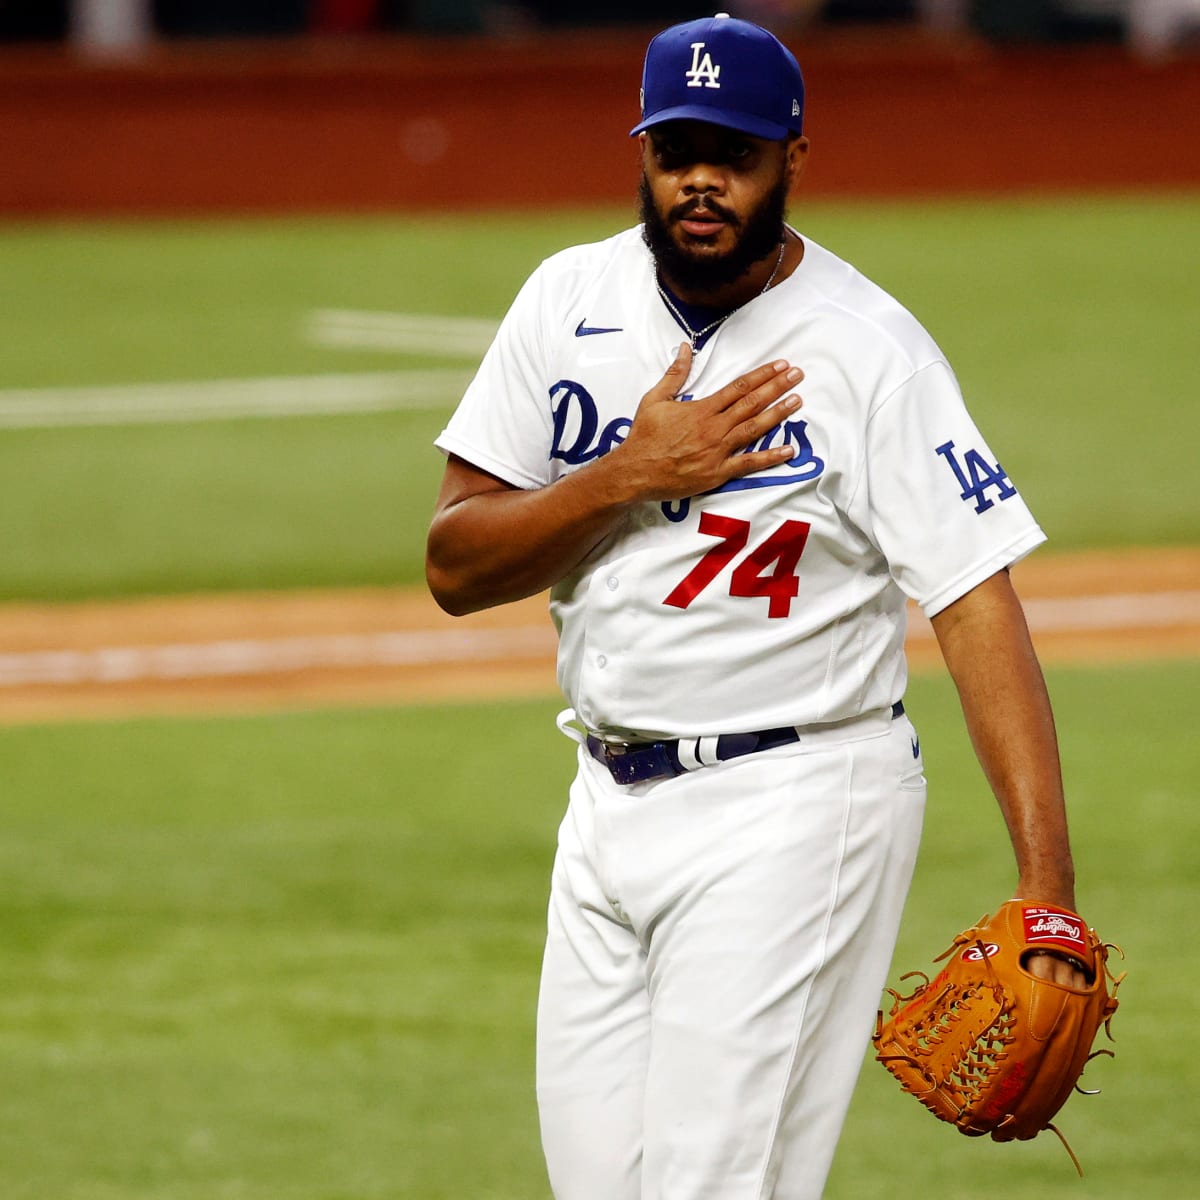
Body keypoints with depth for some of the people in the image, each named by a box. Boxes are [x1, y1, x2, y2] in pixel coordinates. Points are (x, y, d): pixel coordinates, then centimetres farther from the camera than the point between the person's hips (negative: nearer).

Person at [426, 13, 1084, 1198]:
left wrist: (1047, 891, -28)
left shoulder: (870, 352, -12)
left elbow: (979, 610, -19)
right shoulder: (571, 302, 3)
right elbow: (454, 565, 1)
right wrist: (633, 476, -16)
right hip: (609, 807, 6)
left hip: (793, 807, -6)